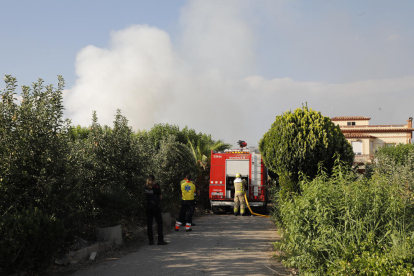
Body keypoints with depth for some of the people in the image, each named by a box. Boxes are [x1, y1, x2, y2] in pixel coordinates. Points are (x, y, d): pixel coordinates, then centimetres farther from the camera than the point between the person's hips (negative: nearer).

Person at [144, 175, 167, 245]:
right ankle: (160, 240, 0)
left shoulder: (145, 188, 3)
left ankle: (151, 240, 11)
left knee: (149, 224, 8)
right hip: (155, 206, -4)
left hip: (147, 207, 4)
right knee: (159, 223, 3)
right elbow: (160, 197, 0)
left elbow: (144, 197, 7)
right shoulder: (156, 187, -7)